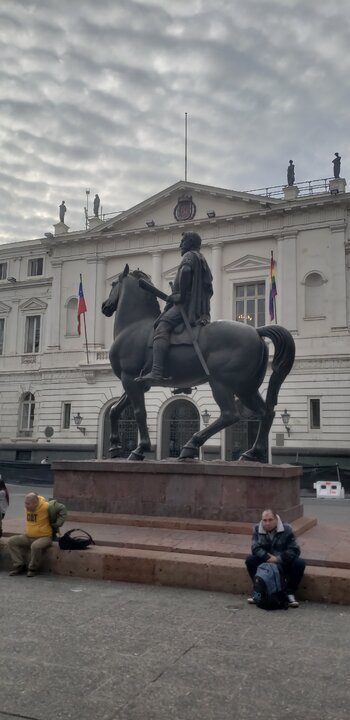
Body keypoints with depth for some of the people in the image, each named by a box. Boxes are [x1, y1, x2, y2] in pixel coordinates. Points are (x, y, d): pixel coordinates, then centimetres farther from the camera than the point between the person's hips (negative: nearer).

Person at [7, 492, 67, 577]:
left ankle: (33, 569, -13)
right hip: (28, 537, 7)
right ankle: (19, 566, -7)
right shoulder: (27, 508, 1)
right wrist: (28, 531, 14)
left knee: (35, 546, -37)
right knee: (11, 541, -7)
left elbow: (62, 509, -11)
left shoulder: (46, 507, -20)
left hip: (44, 537, -7)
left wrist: (57, 524, -11)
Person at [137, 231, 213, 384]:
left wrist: (181, 296, -17)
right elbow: (209, 288, 33)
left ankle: (157, 372, -48)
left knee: (161, 327, -28)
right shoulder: (202, 260, 32)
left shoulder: (189, 255, 1)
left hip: (187, 303, -11)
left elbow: (185, 271, -23)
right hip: (201, 309, 11)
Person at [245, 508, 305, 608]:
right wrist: (268, 557, -29)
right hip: (265, 561, 2)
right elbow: (256, 548, -13)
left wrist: (278, 559, -24)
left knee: (299, 563, -29)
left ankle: (290, 593, -15)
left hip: (283, 562, -1)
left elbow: (294, 550, -17)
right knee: (250, 560, -24)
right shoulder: (257, 529, -7)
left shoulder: (286, 529, -14)